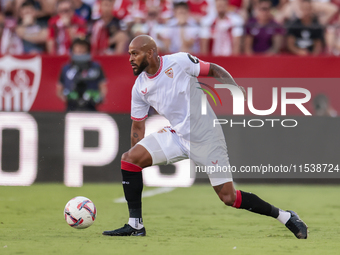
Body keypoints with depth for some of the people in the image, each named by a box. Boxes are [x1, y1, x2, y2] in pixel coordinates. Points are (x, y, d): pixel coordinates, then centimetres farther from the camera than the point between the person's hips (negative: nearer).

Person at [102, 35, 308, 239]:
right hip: (177, 137, 5)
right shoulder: (139, 88, 2)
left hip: (206, 138, -5)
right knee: (129, 159, -13)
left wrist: (234, 87, -19)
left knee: (229, 198, -7)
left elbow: (214, 70, -2)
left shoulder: (179, 62, -13)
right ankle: (135, 225, -6)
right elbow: (138, 128, 9)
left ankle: (285, 217, 11)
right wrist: (139, 163, 6)